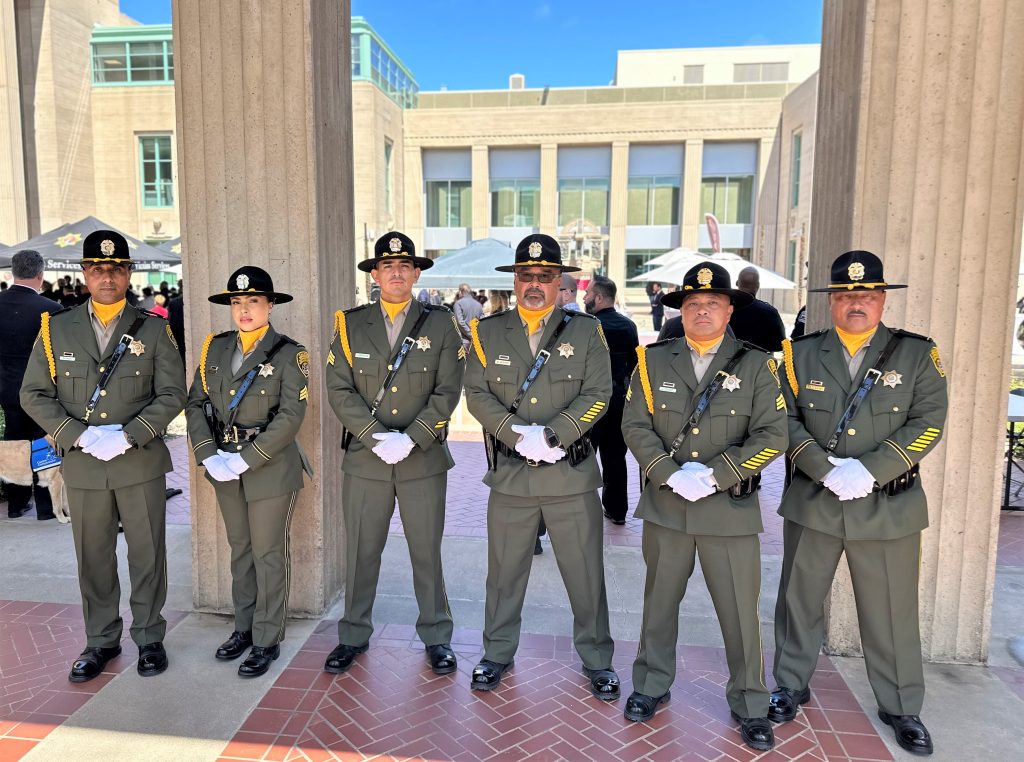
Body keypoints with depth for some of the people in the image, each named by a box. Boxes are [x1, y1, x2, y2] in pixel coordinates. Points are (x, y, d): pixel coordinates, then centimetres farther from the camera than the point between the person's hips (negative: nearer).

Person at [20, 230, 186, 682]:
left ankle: (149, 638, 25)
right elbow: (34, 394, 2)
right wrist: (78, 435, -12)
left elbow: (172, 394, -3)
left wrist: (130, 435, -15)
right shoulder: (55, 329, 4)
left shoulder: (153, 330, 1)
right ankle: (101, 641, 30)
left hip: (141, 463, -1)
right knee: (93, 558, 12)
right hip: (82, 465, 2)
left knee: (147, 555, 8)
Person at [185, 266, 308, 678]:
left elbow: (291, 416, -16)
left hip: (270, 468, -5)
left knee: (268, 554, 5)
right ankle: (244, 627, 34)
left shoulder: (288, 354, -10)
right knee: (240, 550, 17)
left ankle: (267, 640, 20)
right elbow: (195, 403, 4)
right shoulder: (215, 348, 5)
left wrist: (246, 459, -19)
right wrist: (209, 455, -9)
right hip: (225, 468, 5)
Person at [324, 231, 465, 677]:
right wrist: (377, 437, -14)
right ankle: (354, 636, 31)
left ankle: (436, 637, 27)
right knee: (360, 552, 11)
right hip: (364, 458, 1)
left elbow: (447, 392, -5)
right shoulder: (350, 325, 3)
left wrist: (410, 439, -15)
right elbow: (339, 390, -3)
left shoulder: (440, 325, 0)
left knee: (427, 552, 10)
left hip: (424, 458, -1)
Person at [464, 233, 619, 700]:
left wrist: (552, 435, -17)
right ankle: (497, 653, 34)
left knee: (586, 572, 10)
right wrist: (518, 434, -16)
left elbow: (597, 395, -6)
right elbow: (477, 394, -2)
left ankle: (597, 659, 30)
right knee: (504, 570, 15)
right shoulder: (488, 332, 4)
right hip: (509, 473, 1)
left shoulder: (586, 331, 1)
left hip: (571, 473, -1)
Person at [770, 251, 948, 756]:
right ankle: (791, 686, 34)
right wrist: (825, 469, -17)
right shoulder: (802, 353, 2)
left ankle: (901, 708, 33)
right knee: (799, 600, 14)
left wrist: (869, 469, -18)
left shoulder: (916, 354, 0)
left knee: (893, 613, 11)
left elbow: (927, 423, -7)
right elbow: (786, 420, -3)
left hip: (888, 506, -1)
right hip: (812, 502, 1)